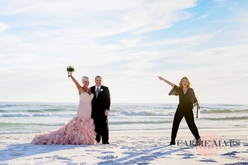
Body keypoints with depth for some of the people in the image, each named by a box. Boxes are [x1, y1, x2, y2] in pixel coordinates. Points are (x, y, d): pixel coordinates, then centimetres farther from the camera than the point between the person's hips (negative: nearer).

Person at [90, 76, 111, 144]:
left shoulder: (105, 89, 4)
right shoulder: (91, 89, 10)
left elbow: (108, 99, 0)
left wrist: (107, 109, -11)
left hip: (103, 110, -2)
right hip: (94, 111, 2)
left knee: (104, 126, -1)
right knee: (95, 126, 2)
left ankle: (105, 140, 2)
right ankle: (97, 139, 11)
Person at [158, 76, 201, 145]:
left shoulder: (190, 90, 3)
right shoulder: (179, 89, 5)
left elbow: (194, 98, 9)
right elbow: (171, 84, 1)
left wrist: (197, 105, -4)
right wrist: (163, 79, -2)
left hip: (188, 110, -2)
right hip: (180, 109, 2)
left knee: (191, 124, -2)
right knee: (175, 124, 0)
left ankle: (198, 139, 11)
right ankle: (172, 141, 6)